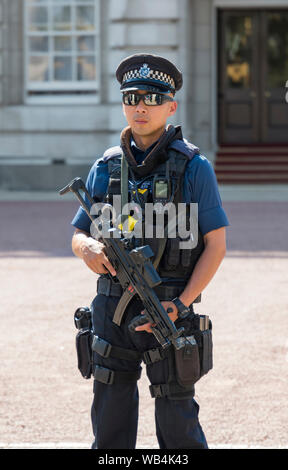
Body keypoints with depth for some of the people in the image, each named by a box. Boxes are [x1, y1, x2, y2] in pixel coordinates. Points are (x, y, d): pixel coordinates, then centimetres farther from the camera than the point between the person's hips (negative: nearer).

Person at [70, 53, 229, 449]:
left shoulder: (193, 167, -3)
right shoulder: (106, 168, 9)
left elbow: (216, 245, -4)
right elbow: (78, 235, 15)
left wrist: (180, 305, -14)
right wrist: (88, 250, -11)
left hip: (168, 312, -4)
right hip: (111, 311, 4)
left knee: (177, 424, -3)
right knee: (110, 418, 8)